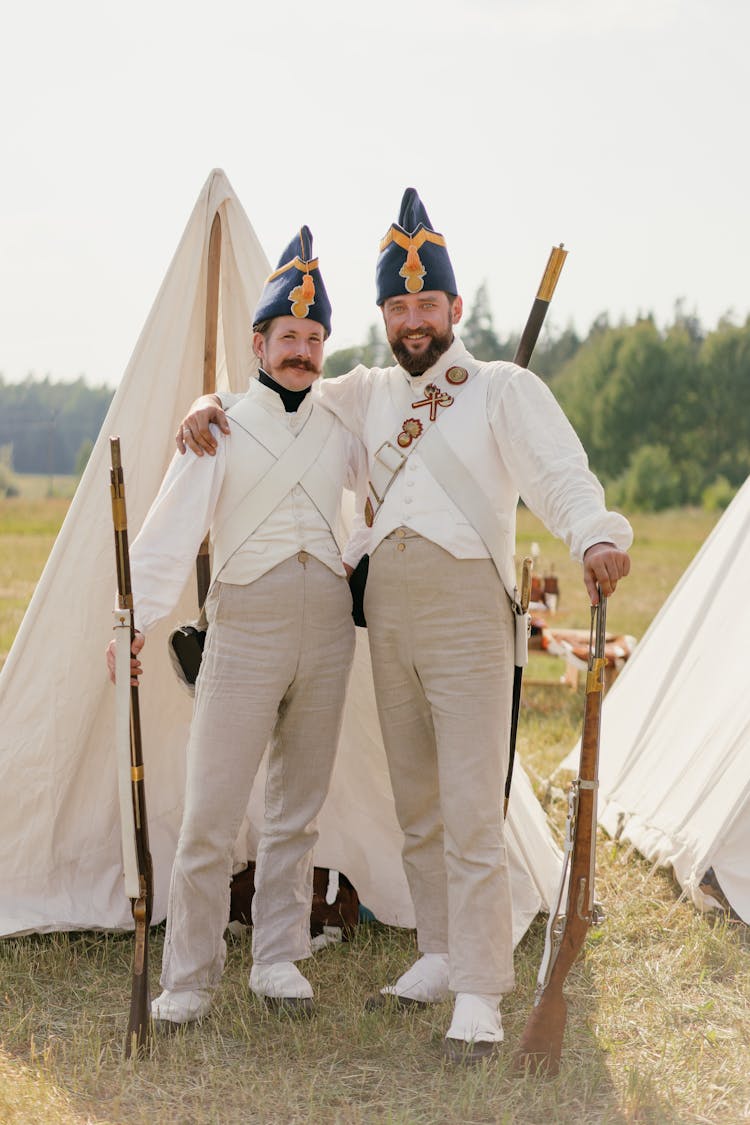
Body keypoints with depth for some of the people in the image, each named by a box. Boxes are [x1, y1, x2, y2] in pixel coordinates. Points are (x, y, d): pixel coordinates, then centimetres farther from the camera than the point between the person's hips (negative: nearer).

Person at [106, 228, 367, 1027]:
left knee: (297, 810, 10)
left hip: (327, 625, 4)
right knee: (211, 815, -7)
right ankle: (188, 980, 5)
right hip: (246, 626, -4)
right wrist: (135, 619, -22)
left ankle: (278, 961, 21)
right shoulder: (220, 428, 0)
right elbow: (170, 532, -11)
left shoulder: (339, 430, 12)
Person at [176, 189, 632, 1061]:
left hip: (466, 616, -5)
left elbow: (560, 474, -13)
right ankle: (440, 958, 24)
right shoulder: (370, 394, 15)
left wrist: (596, 535, -34)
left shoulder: (505, 390, 0)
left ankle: (479, 994, -6)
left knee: (471, 809, -10)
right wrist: (208, 406, 5)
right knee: (416, 807, 12)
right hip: (387, 618, 6)